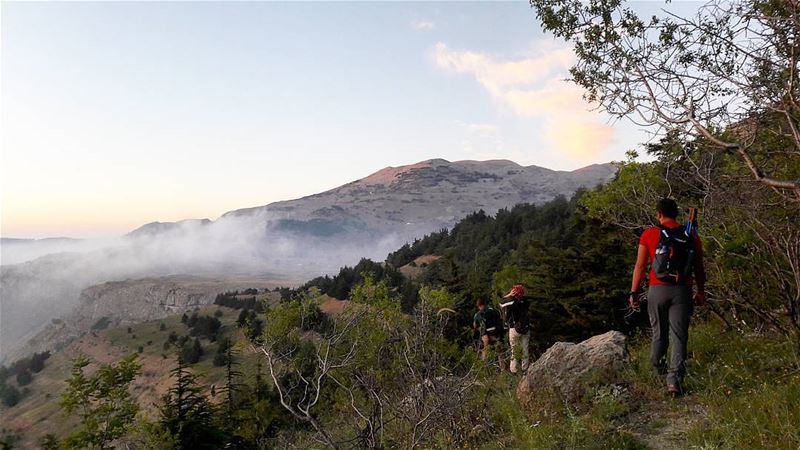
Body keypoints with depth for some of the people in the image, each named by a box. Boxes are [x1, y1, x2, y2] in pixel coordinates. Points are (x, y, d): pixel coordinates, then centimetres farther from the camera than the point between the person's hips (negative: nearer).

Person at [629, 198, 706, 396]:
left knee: (659, 333, 16)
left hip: (657, 290, 0)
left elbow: (640, 266, -3)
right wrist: (701, 292, 20)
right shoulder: (691, 236, 4)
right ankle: (674, 379, -7)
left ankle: (658, 367, 35)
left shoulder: (649, 234, -2)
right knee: (679, 336, 1)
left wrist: (634, 292, 2)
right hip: (682, 291, 1)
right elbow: (699, 268, 9)